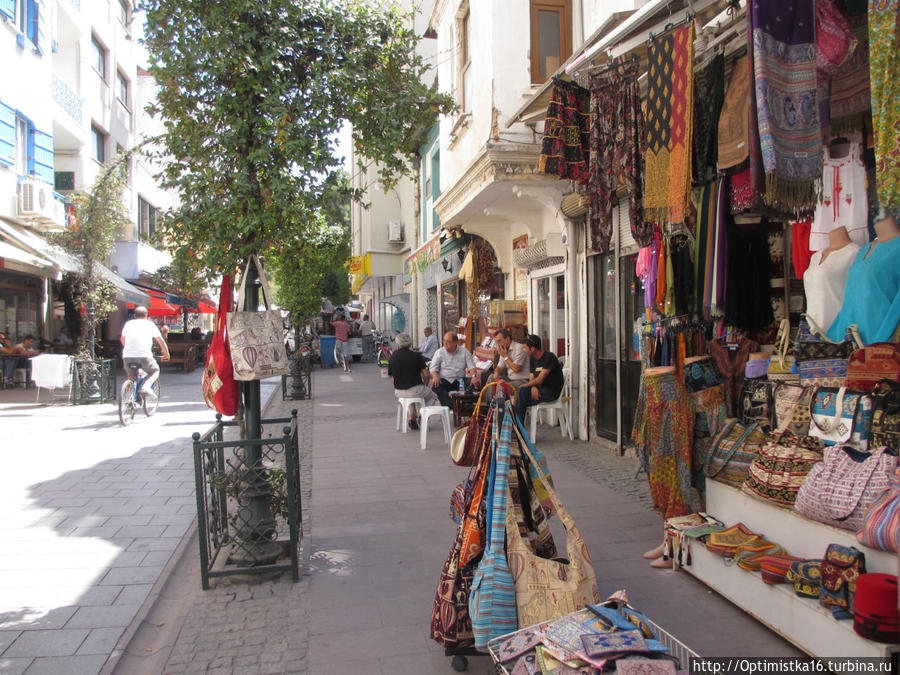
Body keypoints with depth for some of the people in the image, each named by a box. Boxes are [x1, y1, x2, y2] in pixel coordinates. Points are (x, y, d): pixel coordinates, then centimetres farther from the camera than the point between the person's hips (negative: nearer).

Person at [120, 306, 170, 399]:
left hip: (127, 356, 3)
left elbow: (122, 340, 37)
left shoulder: (128, 324, 21)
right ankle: (146, 386, -6)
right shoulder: (150, 324, 14)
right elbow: (161, 341, 20)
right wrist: (166, 355, 33)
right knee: (155, 371, 21)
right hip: (144, 356, -3)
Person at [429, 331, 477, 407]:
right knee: (435, 386, -34)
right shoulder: (439, 352, 11)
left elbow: (471, 366, 6)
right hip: (444, 380, 0)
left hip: (459, 380, 0)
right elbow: (433, 367, 4)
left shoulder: (464, 351, 11)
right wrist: (435, 376, -19)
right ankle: (450, 405, -45)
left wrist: (474, 376, -16)